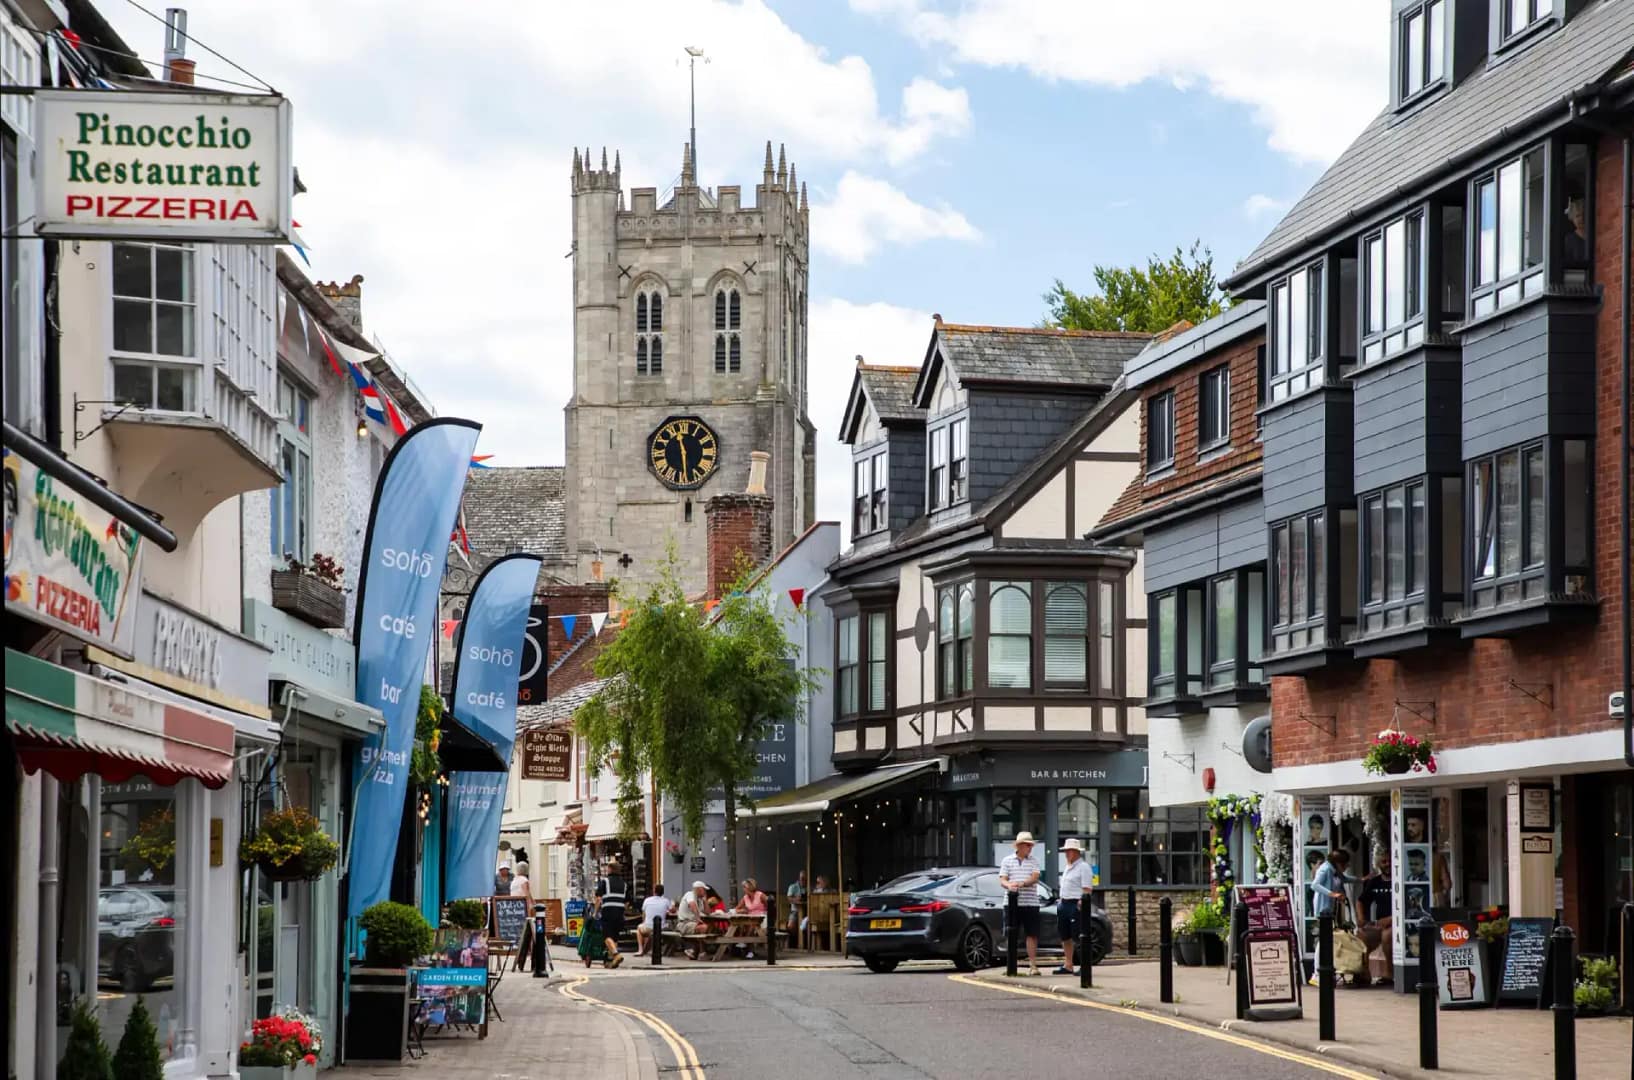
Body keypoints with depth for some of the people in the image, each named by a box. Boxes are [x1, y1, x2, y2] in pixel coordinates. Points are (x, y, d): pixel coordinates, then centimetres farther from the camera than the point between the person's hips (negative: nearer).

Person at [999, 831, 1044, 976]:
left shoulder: (1034, 861, 9)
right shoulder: (1007, 861, 8)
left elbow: (1035, 878, -6)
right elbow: (1002, 880, 2)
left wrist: (1021, 884, -24)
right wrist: (1009, 885, -21)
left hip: (1030, 903, 0)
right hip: (1011, 903, 0)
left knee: (1032, 934, -1)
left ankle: (1033, 965, 2)